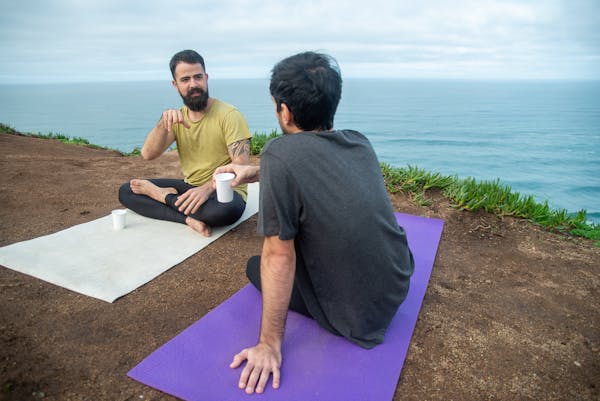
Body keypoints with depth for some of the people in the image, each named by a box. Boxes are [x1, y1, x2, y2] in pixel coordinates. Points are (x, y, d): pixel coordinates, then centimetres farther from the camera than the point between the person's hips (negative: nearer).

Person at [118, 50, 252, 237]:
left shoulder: (229, 115, -13)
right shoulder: (177, 117, 6)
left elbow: (241, 166, -21)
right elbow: (147, 154, -5)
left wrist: (207, 188, -36)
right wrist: (163, 123, -22)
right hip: (189, 186, 6)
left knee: (225, 209, -41)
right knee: (125, 191, -4)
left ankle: (161, 195, -14)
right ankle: (189, 218, -22)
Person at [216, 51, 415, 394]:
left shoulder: (281, 154, -24)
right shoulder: (361, 143, -3)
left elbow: (279, 258, -22)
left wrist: (269, 345, -13)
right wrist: (256, 173, 14)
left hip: (359, 314, -7)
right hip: (400, 284, 7)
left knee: (255, 266, 16)